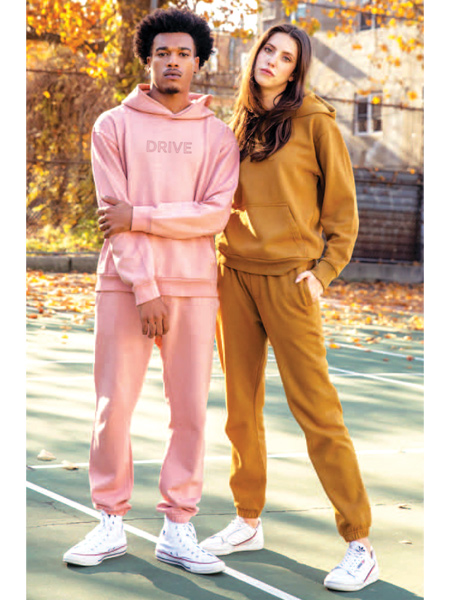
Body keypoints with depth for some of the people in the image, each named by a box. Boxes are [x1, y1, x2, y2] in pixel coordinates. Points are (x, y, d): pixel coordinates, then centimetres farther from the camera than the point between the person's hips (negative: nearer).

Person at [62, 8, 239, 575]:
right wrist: (145, 288, -12)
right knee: (113, 406, -1)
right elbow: (114, 216, -4)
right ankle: (111, 524, 11)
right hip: (124, 283, -1)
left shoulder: (218, 135, 9)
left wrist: (139, 216, -12)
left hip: (194, 287, 1)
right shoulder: (114, 126, 6)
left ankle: (177, 529, 10)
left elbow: (215, 214, -5)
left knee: (190, 410, 1)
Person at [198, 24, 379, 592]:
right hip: (233, 274, 6)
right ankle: (248, 521, 24)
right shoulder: (238, 122, 13)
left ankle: (359, 543, -2)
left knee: (315, 407, -7)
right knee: (241, 407, 11)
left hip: (287, 279, -6)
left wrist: (323, 272, -8)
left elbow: (342, 206, -1)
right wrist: (220, 257, 12)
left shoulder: (314, 120, -2)